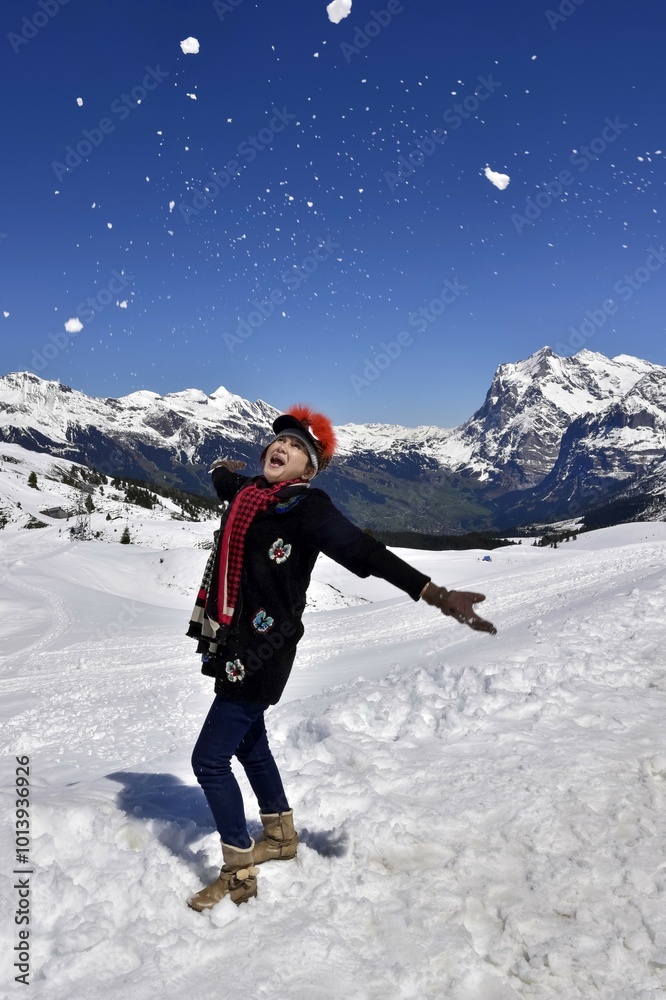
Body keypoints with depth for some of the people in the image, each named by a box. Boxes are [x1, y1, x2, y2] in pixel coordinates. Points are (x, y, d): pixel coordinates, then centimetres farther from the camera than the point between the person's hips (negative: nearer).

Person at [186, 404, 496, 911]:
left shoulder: (306, 506, -15)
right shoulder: (247, 491, 8)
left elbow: (364, 552, -25)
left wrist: (434, 593, -35)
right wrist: (224, 468, 58)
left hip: (260, 652, -9)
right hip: (232, 644, 9)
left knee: (210, 759, -5)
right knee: (249, 743, 23)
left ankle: (239, 874, 14)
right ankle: (281, 835, 45)